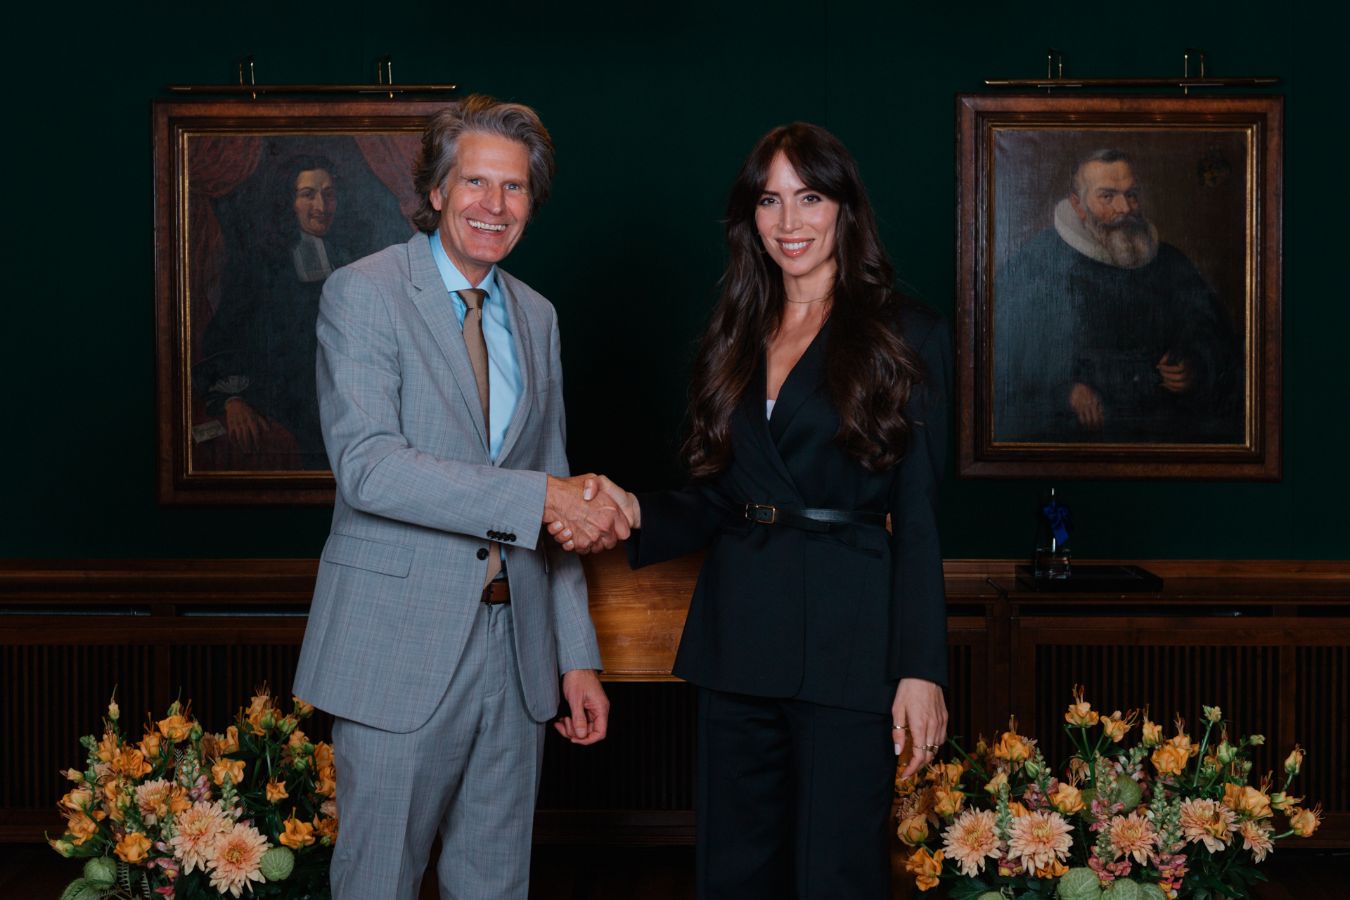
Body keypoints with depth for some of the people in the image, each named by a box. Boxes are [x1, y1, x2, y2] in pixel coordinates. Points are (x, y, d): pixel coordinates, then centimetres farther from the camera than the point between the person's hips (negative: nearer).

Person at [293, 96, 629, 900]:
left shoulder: (537, 316, 13)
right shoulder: (363, 293, -6)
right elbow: (366, 466, -19)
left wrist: (577, 655, 11)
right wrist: (538, 497, -23)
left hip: (516, 645, 5)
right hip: (402, 645, -5)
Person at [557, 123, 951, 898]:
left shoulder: (908, 337, -1)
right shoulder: (736, 339, 13)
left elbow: (918, 522, -4)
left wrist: (921, 669, -11)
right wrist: (636, 513, -5)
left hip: (847, 640, -5)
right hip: (737, 633, 5)